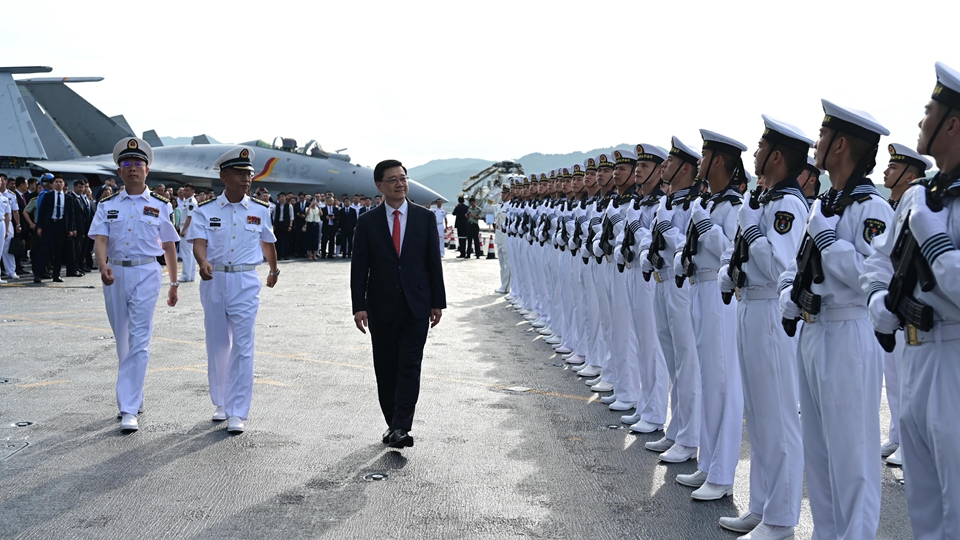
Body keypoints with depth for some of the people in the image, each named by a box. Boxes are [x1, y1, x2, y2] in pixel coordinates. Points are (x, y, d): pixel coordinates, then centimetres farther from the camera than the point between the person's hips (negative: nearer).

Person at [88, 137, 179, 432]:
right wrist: (103, 266, -25)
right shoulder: (108, 205, 7)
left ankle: (129, 410, -11)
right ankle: (135, 396, 30)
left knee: (139, 341, -11)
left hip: (146, 274, -3)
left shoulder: (160, 206, 3)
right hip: (115, 274, 3)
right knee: (122, 341, 13)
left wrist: (174, 284, 11)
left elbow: (169, 246, 8)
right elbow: (100, 239, -5)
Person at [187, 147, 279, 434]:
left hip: (245, 282, -1)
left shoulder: (260, 211, 3)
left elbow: (268, 243, 19)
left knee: (242, 347, -6)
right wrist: (203, 262, -35)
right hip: (214, 280, 1)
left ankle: (237, 413, -3)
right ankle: (221, 403, 27)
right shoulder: (206, 210, -1)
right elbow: (199, 242, -14)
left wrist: (274, 270, 32)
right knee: (217, 344, 11)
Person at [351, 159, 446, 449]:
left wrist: (438, 302, 2)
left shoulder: (425, 217, 3)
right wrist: (359, 306, -8)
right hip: (381, 308, 1)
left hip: (416, 306, -1)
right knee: (386, 369, 8)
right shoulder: (367, 222, 2)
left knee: (410, 367, -7)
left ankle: (401, 428, -6)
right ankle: (393, 424, 20)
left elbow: (434, 261, 5)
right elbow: (359, 267, 0)